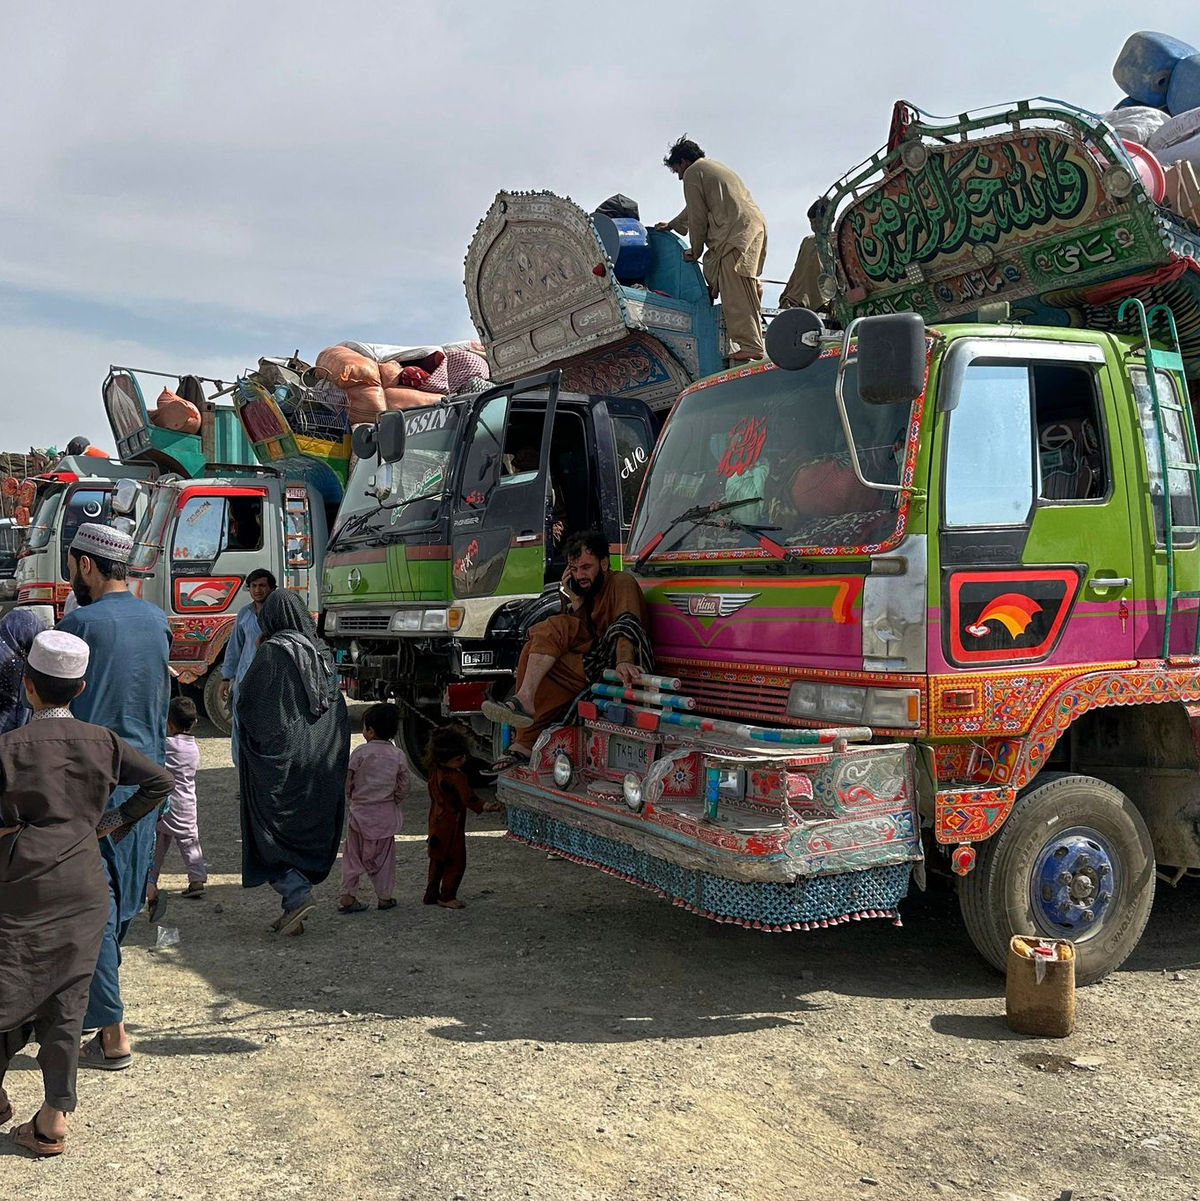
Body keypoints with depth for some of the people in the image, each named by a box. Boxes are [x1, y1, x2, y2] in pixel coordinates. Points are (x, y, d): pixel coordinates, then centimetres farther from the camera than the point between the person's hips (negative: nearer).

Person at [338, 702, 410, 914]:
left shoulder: (360, 753, -12)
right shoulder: (398, 755, -5)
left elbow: (347, 782, -4)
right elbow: (403, 787, -1)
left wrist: (352, 800, 14)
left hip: (360, 811, -1)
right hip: (386, 813, 2)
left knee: (353, 855, 10)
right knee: (384, 856, 13)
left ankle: (347, 896, 8)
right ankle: (384, 897, 17)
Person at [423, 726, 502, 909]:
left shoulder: (433, 771, 0)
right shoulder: (456, 777, -26)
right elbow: (468, 798, -27)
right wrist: (485, 807, -23)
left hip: (437, 823, 9)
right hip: (451, 826, -9)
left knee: (437, 860, 19)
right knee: (455, 861, 4)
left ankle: (431, 893, 27)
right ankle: (447, 897, 10)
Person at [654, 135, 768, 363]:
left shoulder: (693, 173, 4)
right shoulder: (714, 167, 34)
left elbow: (698, 217, 1)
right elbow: (696, 208, 46)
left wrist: (695, 250, 12)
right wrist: (672, 225, 58)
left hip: (736, 233, -10)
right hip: (756, 225, 10)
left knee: (736, 293, -15)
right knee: (746, 290, 12)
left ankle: (751, 346, -21)